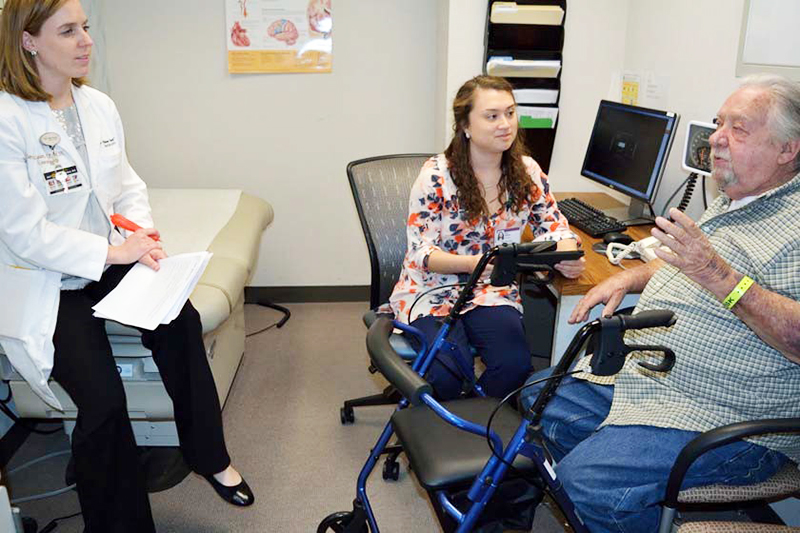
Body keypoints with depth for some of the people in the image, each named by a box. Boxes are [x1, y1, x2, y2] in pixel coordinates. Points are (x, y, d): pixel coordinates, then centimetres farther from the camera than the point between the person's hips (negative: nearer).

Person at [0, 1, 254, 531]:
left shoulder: (99, 105, 6)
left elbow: (127, 185, 13)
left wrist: (142, 235, -6)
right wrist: (113, 251, -21)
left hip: (109, 260, 6)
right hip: (44, 284, -5)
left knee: (180, 320, -21)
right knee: (103, 400, -21)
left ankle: (208, 455, 0)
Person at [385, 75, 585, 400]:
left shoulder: (527, 172, 1)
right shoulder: (436, 176, -12)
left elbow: (553, 227, 6)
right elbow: (421, 252, -13)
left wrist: (567, 255, -19)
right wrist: (470, 264, -33)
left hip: (493, 290, 4)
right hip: (433, 290, -3)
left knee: (515, 364, -23)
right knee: (450, 374, -27)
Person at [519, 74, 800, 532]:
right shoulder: (731, 201, 15)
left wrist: (722, 279, -33)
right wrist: (627, 278, 14)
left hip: (723, 419, -9)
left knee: (585, 483, -25)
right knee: (538, 396, 11)